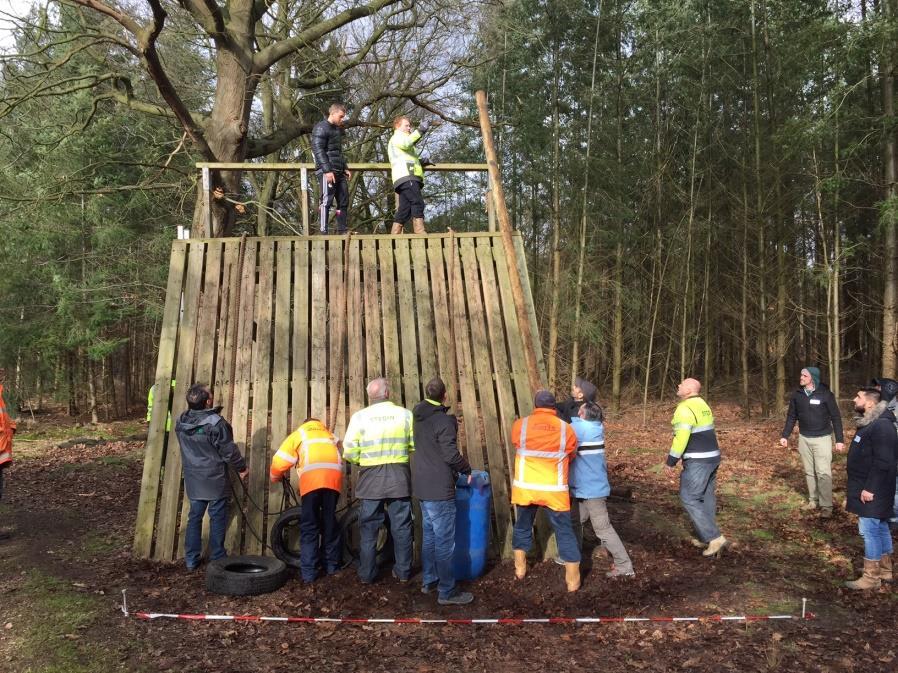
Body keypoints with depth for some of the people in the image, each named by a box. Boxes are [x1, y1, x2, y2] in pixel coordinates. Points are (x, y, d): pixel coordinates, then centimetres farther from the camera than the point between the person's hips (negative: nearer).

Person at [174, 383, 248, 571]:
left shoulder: (181, 422, -4)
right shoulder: (215, 423, -23)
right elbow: (229, 451, -15)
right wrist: (242, 467, 0)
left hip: (193, 478, 5)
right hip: (214, 478, -5)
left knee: (194, 516, 15)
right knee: (217, 518, 7)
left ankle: (191, 559, 20)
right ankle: (217, 559, 14)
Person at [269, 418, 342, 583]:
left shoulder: (299, 433, 25)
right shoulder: (330, 435, 37)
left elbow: (280, 460, 16)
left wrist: (275, 478, 33)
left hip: (312, 478, -3)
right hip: (334, 476, 3)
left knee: (309, 526, 4)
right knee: (330, 522, 16)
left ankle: (308, 572, 1)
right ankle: (332, 565, 22)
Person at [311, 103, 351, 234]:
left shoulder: (338, 129, 22)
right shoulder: (321, 128, -5)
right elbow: (318, 150, -14)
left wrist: (345, 168, 19)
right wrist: (327, 170, -21)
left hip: (339, 172, 9)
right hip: (327, 171, -9)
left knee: (344, 201, 6)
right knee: (327, 200, -10)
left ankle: (342, 231, 11)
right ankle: (323, 231, -8)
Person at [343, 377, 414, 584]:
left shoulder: (360, 416, -7)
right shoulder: (405, 414, -5)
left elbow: (349, 453, -7)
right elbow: (417, 445, -2)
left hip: (371, 479, 0)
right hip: (399, 478, 1)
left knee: (369, 528, 12)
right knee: (401, 526, 12)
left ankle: (367, 574, 20)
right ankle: (403, 571, 22)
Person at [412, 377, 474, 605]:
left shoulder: (419, 417, 6)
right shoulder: (444, 421, -19)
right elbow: (451, 455, -19)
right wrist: (467, 469, -3)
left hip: (422, 486, 9)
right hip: (439, 490, -9)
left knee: (429, 535, 19)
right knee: (445, 541, -1)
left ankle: (429, 581, 30)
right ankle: (446, 592, 6)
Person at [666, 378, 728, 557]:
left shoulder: (685, 408, -17)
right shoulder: (702, 405, 15)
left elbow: (681, 438, -22)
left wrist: (671, 460, -13)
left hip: (697, 461, -10)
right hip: (712, 457, 10)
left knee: (689, 498, -4)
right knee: (706, 497, 15)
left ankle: (715, 538, -6)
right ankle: (706, 537, 24)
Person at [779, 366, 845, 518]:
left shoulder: (825, 394, -11)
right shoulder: (797, 395, 1)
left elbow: (836, 417, -7)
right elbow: (791, 417, 9)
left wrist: (840, 440, -9)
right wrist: (785, 436, 5)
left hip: (822, 438, -4)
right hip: (804, 439, 4)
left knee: (823, 472, -8)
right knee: (809, 472, 11)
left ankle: (826, 506, -2)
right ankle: (813, 500, 22)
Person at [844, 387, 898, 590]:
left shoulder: (881, 426, -22)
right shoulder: (869, 423, 11)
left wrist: (870, 488, -23)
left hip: (872, 491, -10)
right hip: (867, 487, 10)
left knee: (869, 530, -5)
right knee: (880, 528, 17)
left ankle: (871, 577, 3)